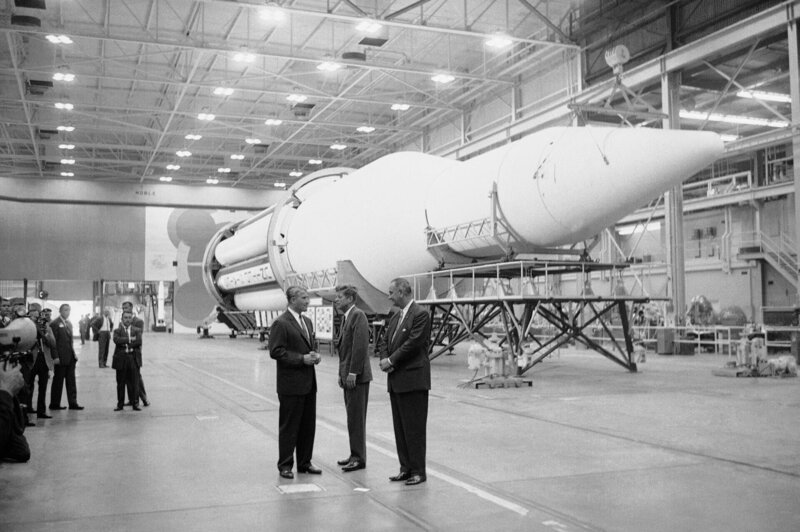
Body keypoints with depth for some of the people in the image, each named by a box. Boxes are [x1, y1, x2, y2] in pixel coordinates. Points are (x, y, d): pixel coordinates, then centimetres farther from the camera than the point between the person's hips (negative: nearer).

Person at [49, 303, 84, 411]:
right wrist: (55, 357, -17)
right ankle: (54, 404, 12)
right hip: (60, 358, -7)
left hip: (70, 357, 7)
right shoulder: (55, 324, -9)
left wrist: (73, 353, 11)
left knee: (71, 381, 7)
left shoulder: (69, 323, 15)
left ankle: (73, 403, 10)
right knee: (58, 381, 2)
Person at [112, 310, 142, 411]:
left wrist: (125, 343, -8)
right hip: (121, 359, 0)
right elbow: (116, 340, -13)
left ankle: (135, 403, 8)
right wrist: (129, 339, -14)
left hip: (134, 359, 0)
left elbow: (139, 341, -7)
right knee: (121, 383, 6)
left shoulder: (137, 330, 9)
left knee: (134, 383, 1)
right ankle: (120, 404, 14)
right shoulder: (117, 330, 7)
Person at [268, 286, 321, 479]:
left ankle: (304, 463, 24)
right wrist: (302, 359, -19)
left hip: (309, 382, 8)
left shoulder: (307, 321, 15)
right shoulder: (281, 323, -12)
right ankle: (285, 465, 14)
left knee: (308, 425, 13)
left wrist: (314, 355, 2)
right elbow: (275, 351, -16)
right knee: (289, 426, 2)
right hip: (291, 384, -8)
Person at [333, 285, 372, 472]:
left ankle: (359, 458, 3)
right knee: (352, 417, 14)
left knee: (356, 418, -4)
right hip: (348, 376, 9)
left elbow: (361, 346, -20)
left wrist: (352, 373, -20)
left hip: (357, 377, -9)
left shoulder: (358, 315, -13)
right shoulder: (345, 317, 16)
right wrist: (342, 373, 15)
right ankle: (355, 455, 22)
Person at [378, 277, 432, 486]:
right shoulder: (395, 317, 17)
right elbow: (385, 341, 17)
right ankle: (406, 468, 21)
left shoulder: (420, 314, -11)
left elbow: (413, 343, -18)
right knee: (400, 427, 12)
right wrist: (384, 358, -3)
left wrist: (391, 361, -12)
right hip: (396, 380, 9)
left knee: (414, 428, -2)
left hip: (413, 380, -9)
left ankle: (418, 471, 5)